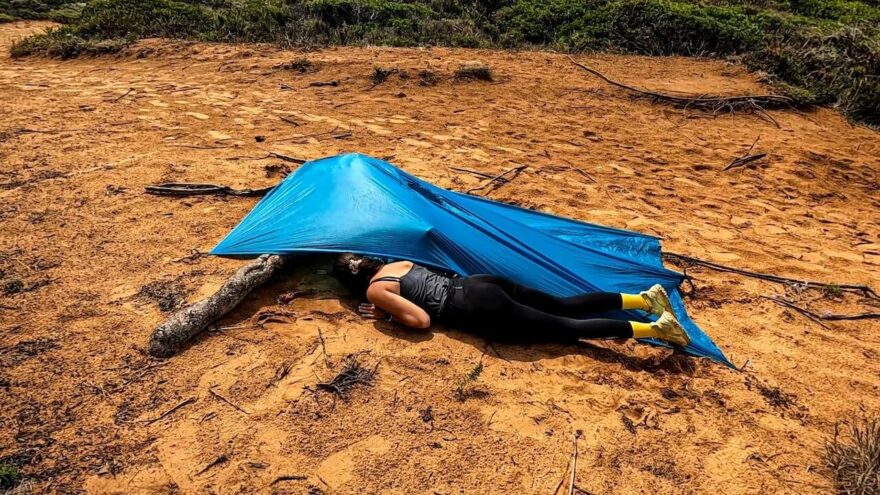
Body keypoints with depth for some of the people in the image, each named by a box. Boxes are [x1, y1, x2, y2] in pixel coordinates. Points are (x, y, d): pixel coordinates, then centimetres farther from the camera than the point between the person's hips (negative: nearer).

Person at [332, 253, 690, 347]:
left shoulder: (375, 290, -2)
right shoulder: (397, 263, 21)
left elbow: (421, 319, -12)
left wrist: (387, 314, 3)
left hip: (480, 309, -8)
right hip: (482, 285, 8)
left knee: (568, 328, -8)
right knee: (565, 307, 12)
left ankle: (654, 328, -12)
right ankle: (644, 298, 7)